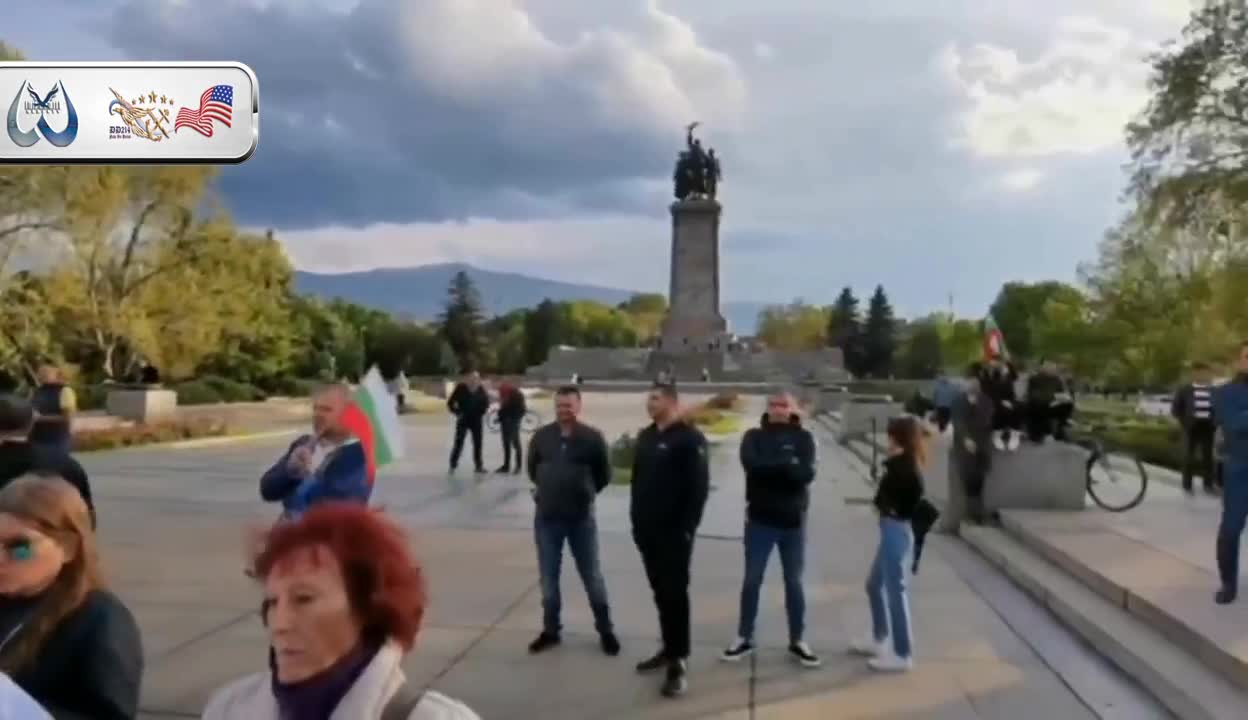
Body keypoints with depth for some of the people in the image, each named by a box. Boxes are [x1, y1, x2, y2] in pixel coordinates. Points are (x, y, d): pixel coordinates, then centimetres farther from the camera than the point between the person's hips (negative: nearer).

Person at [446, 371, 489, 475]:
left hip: (476, 420, 3)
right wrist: (458, 413, -9)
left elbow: (486, 402, 14)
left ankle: (478, 465, 17)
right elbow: (450, 403, -5)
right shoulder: (461, 388, -10)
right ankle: (453, 464, 8)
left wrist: (482, 413, 3)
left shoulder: (481, 389, -1)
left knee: (478, 443, 7)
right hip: (463, 420, -3)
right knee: (459, 443, -4)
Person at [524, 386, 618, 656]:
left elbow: (604, 474, 3)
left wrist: (584, 493, 5)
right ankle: (550, 629, 26)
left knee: (592, 576, 7)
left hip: (581, 518, -2)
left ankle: (605, 630, 21)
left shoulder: (592, 437, -7)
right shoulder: (541, 436, 0)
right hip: (546, 518, 2)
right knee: (548, 577, 11)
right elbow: (532, 469, 15)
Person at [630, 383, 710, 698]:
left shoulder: (689, 439, -11)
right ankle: (669, 648, 26)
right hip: (647, 530, 7)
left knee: (675, 593, -4)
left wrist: (688, 527, -17)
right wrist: (636, 519, 11)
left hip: (675, 531, -7)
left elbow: (699, 486, -15)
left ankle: (679, 661, 1)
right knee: (660, 591, 14)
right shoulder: (645, 437, 12)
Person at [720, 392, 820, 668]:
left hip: (793, 520, 1)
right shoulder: (754, 436, 0)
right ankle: (744, 638, 21)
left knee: (794, 582, 11)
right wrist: (788, 465, -18)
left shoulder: (803, 438, 1)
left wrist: (771, 467, -17)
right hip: (760, 519, 0)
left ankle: (798, 642, 23)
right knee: (752, 580, 8)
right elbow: (751, 464, -20)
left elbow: (806, 473, -15)